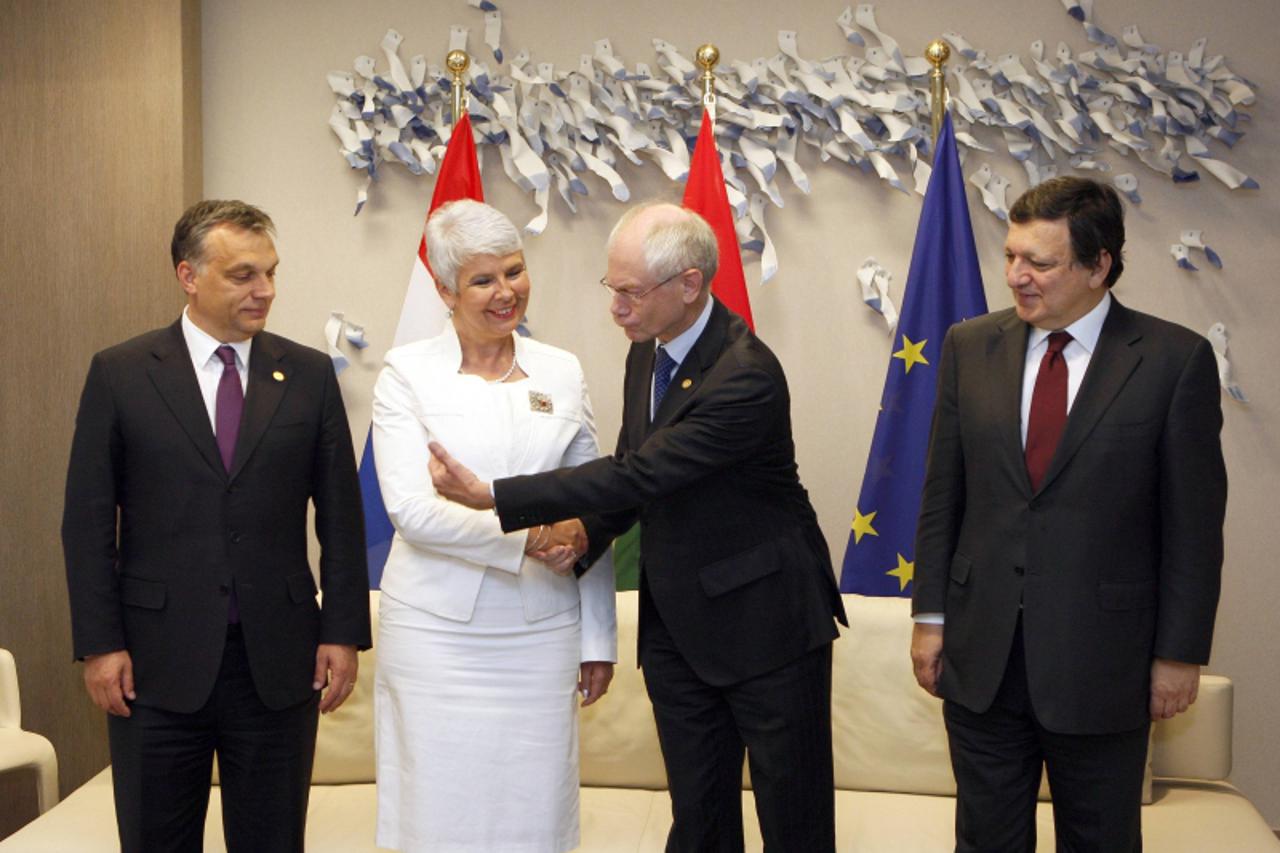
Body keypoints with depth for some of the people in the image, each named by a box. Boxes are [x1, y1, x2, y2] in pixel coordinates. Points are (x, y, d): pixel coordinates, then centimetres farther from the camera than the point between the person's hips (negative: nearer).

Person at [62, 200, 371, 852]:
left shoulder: (309, 375, 4)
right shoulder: (120, 375, 0)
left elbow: (341, 516, 5)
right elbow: (87, 521, 0)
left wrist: (344, 631, 0)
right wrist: (99, 643, -6)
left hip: (278, 660, 1)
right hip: (157, 659, -1)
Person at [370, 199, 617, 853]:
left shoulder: (562, 373, 7)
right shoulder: (407, 373, -2)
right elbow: (410, 508, -12)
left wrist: (598, 638, 9)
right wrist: (528, 535, -20)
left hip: (541, 633, 3)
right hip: (436, 629, -2)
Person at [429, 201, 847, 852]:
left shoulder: (746, 377, -25)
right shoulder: (648, 352, 3)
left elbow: (639, 474, -28)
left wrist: (490, 494, -27)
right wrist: (583, 534, -11)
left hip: (764, 622, -7)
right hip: (676, 624, 7)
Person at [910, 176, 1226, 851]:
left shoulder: (1176, 360, -8)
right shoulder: (969, 347, 3)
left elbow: (1194, 523, -5)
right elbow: (942, 493, 6)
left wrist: (1180, 652, -5)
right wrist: (931, 615, 5)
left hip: (1102, 663, -2)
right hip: (981, 656, 3)